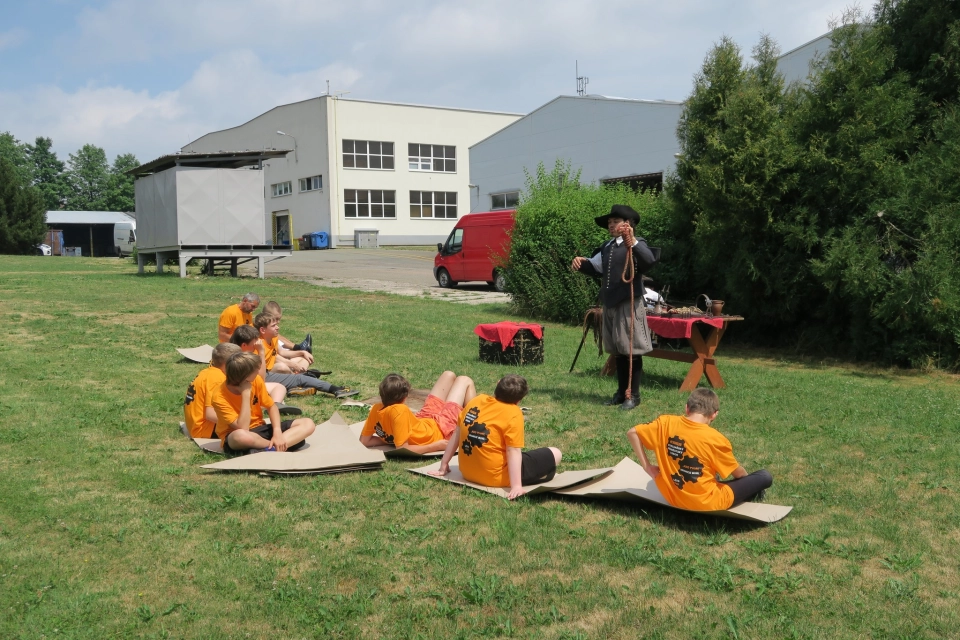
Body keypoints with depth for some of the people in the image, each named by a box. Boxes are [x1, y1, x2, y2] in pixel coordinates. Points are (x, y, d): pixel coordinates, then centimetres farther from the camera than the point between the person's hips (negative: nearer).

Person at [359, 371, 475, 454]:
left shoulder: (376, 409, -21)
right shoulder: (399, 411, -43)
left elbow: (364, 440, -10)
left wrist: (388, 438, -10)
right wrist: (436, 446, -35)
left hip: (423, 420, 7)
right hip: (440, 429, -7)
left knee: (449, 375, 22)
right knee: (465, 381, 12)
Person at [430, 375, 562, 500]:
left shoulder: (477, 401, 3)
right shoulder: (514, 414, -15)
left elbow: (456, 434, 9)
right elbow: (513, 452, -22)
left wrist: (443, 466, 16)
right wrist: (516, 486, -26)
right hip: (495, 477, -7)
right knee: (555, 454, 3)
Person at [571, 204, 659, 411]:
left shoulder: (636, 244, -8)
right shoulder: (606, 247, 15)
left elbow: (650, 261, -28)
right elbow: (595, 267, 28)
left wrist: (632, 241, -40)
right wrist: (582, 263, 7)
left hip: (629, 304, -8)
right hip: (610, 304, 8)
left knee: (631, 350, -1)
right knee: (617, 350, 13)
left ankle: (633, 395, 8)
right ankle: (621, 392, 23)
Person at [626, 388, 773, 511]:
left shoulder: (666, 423, -10)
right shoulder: (715, 439, -18)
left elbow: (632, 433, -1)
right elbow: (738, 474, -2)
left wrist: (648, 467, 1)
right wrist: (748, 477, 22)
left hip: (671, 497, 5)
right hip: (707, 504, -5)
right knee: (765, 477, 5)